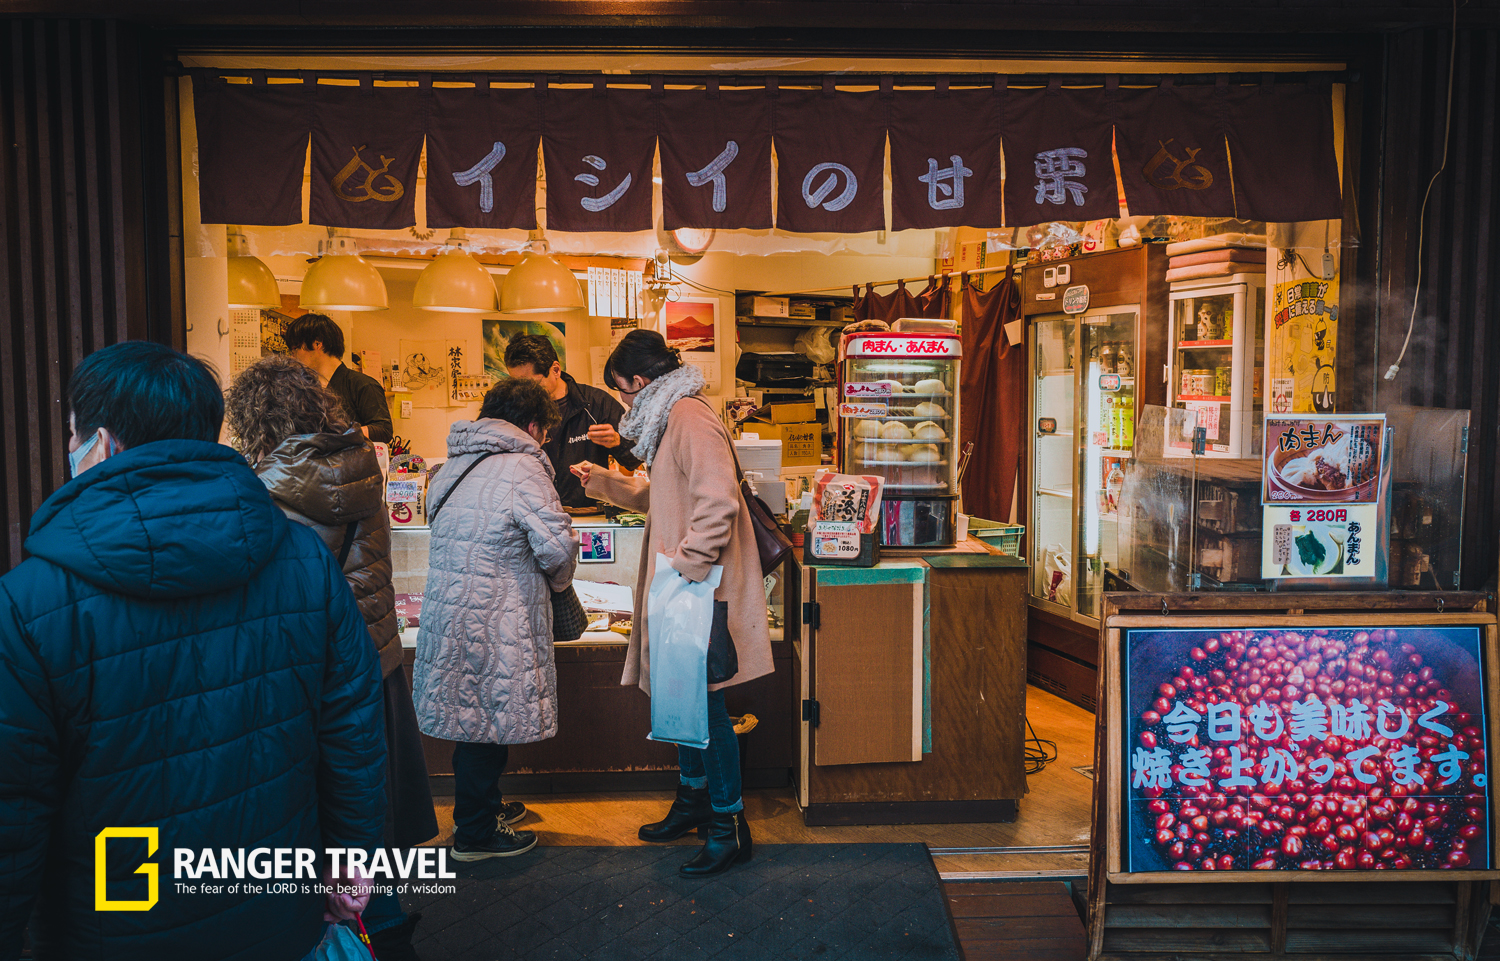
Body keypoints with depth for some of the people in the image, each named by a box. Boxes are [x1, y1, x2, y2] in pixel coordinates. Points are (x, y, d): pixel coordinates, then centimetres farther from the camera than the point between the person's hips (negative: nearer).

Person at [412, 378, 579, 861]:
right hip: (492, 621, -8)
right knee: (488, 720, 4)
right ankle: (476, 833, 18)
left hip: (448, 605, 9)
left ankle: (484, 803, 38)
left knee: (472, 714, 21)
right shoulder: (522, 469, -15)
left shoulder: (455, 464, 12)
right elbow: (556, 545, -22)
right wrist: (558, 581, 1)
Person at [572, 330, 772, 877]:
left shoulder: (689, 417, -16)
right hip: (682, 587, 10)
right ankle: (694, 798, 35)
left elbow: (717, 503, -26)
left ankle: (730, 825, 10)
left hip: (701, 590, -10)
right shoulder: (670, 418, 18)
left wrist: (687, 568, -24)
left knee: (704, 704, -2)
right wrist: (602, 482, 26)